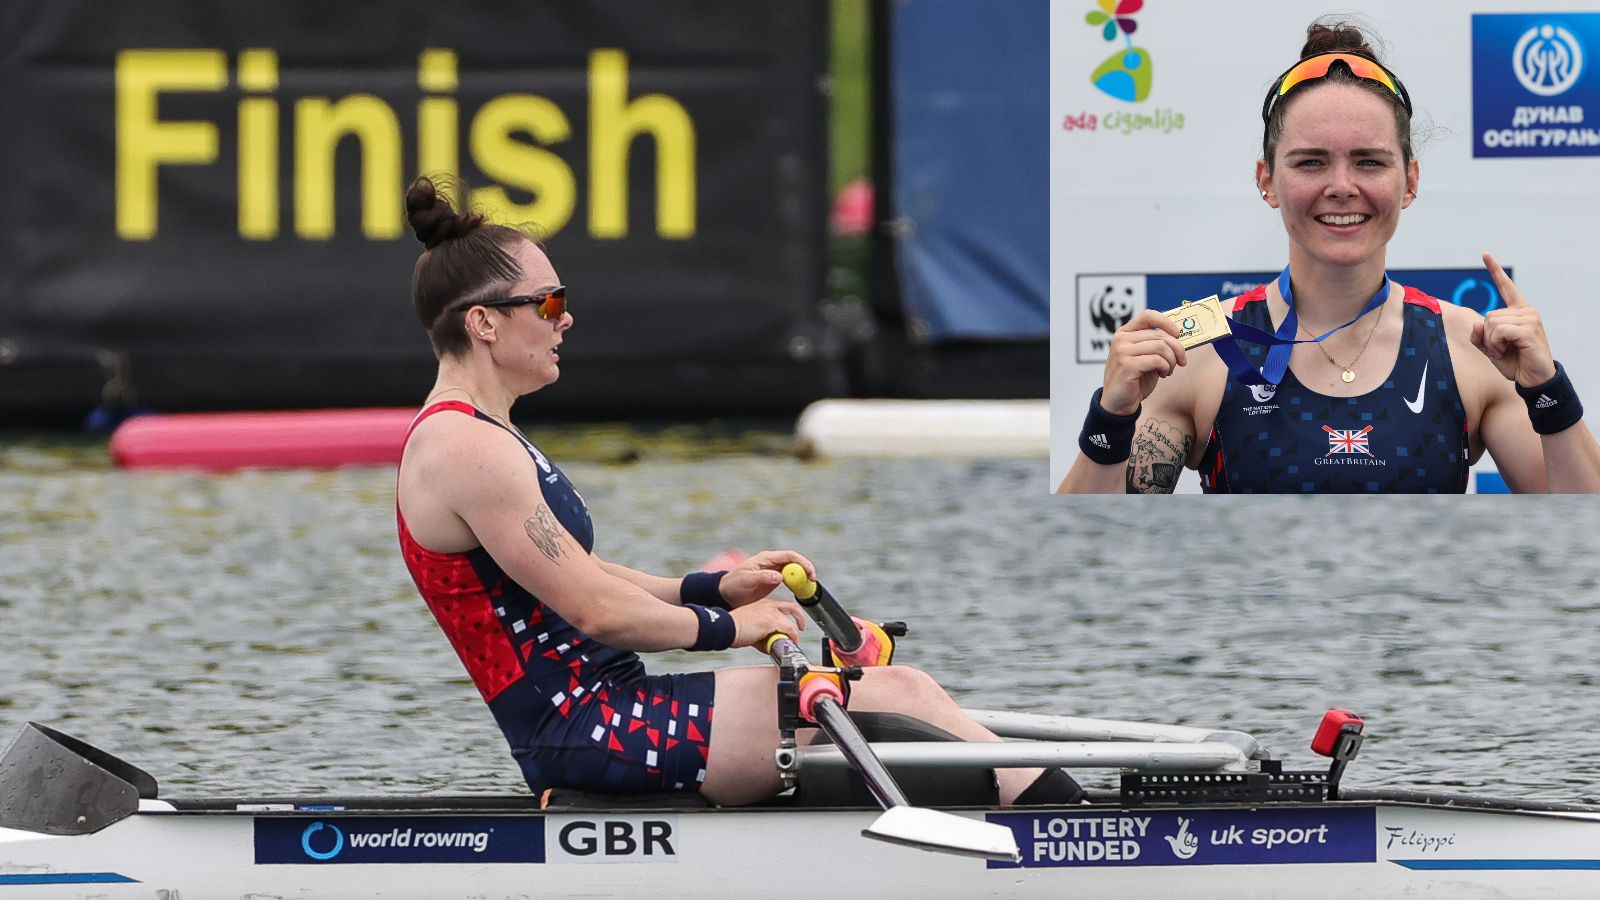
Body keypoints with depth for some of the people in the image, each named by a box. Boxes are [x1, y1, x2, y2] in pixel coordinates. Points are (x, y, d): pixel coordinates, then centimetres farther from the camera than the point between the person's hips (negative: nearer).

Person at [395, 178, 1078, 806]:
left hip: (591, 719, 10)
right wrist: (727, 625, -4)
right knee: (893, 695, -11)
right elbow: (597, 611, -17)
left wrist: (719, 588, 11)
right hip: (586, 735, -10)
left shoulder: (472, 437, 18)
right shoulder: (469, 450, -16)